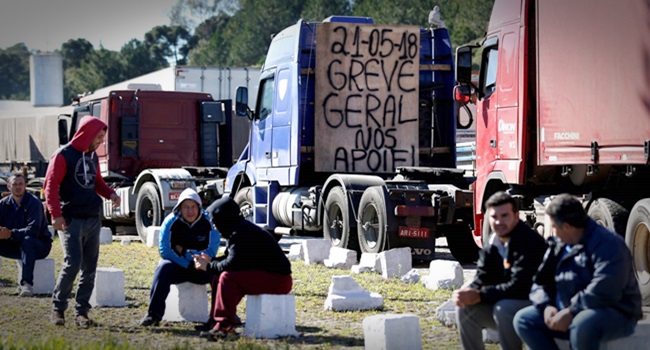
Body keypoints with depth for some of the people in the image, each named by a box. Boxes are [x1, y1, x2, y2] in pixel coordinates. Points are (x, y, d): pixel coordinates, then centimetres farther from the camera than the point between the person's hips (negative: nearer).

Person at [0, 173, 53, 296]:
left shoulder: (34, 202, -15)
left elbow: (33, 230, -27)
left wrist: (11, 234, -40)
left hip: (39, 245, -6)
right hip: (15, 245, 6)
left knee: (27, 240, -37)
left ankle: (27, 283, -39)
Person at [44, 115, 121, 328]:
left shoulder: (93, 156, 14)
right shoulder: (63, 156, -8)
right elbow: (51, 186, -12)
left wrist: (110, 194, 5)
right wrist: (56, 214, -22)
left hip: (93, 220, 7)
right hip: (72, 220, -7)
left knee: (90, 269, 4)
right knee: (72, 264, -14)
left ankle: (81, 312, 11)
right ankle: (58, 308, 1)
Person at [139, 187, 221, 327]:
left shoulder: (208, 222, -8)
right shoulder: (171, 221, -8)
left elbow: (211, 252, -10)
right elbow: (164, 251, -13)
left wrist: (185, 252, -14)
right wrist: (187, 264, -20)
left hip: (201, 269, 0)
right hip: (176, 266, 0)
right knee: (163, 267, -33)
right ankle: (154, 314, -32)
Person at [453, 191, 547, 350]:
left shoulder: (530, 242, -22)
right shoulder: (493, 243, 4)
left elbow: (519, 287, -29)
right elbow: (482, 278, 4)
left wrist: (480, 295, -28)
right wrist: (469, 292, -21)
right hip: (507, 302, 8)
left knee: (503, 309, -33)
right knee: (465, 308, -8)